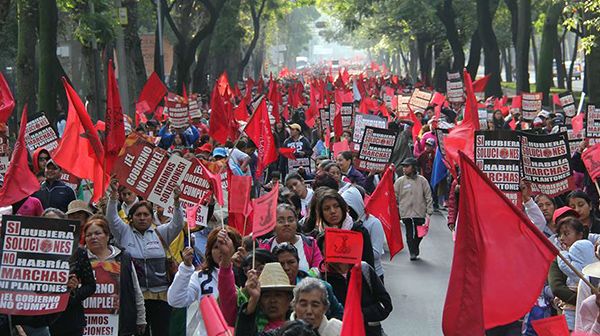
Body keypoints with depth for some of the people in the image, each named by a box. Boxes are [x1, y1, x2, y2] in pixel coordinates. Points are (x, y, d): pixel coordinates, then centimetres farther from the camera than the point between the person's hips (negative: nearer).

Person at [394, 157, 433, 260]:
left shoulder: (422, 180, 3)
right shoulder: (400, 181, 2)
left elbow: (428, 196, 4)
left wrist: (429, 210, -1)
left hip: (420, 212, 1)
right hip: (406, 212, -1)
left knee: (420, 233, 7)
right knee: (410, 233, -2)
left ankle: (415, 248, 30)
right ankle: (412, 252, 7)